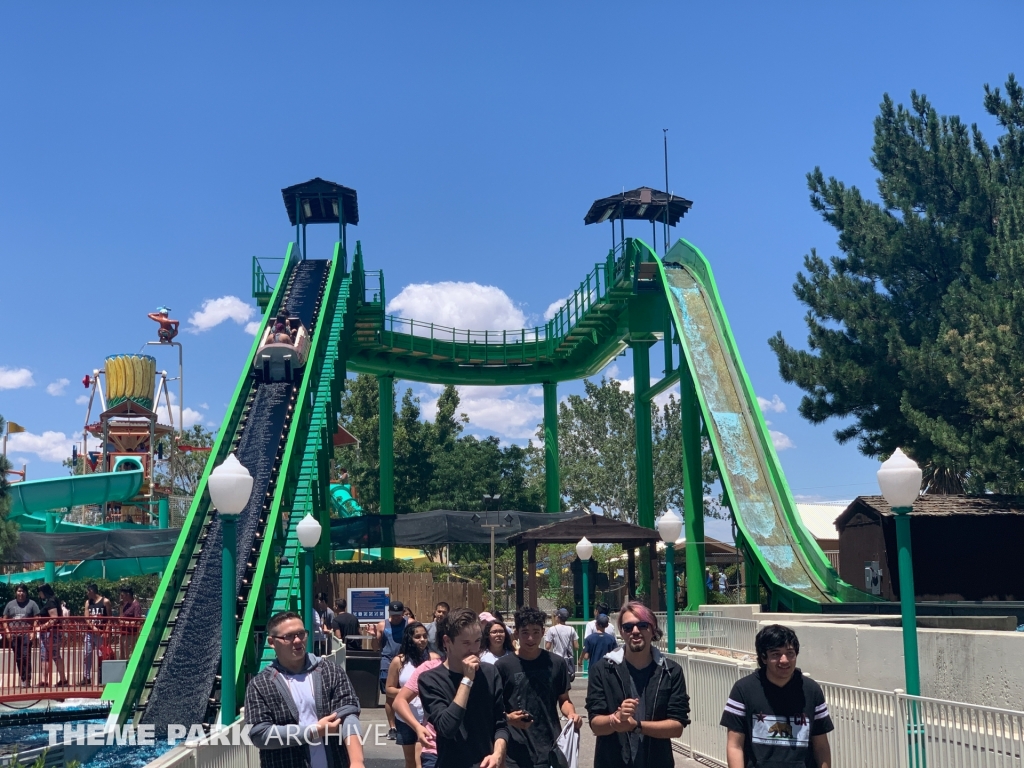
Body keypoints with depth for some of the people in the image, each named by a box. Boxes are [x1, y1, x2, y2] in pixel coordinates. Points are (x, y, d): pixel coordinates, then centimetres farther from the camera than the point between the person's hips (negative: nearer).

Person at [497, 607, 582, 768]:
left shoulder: (556, 663, 3)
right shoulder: (504, 665, -3)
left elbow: (563, 699, 12)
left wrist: (571, 713, -8)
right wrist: (508, 718, -17)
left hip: (551, 751, 2)